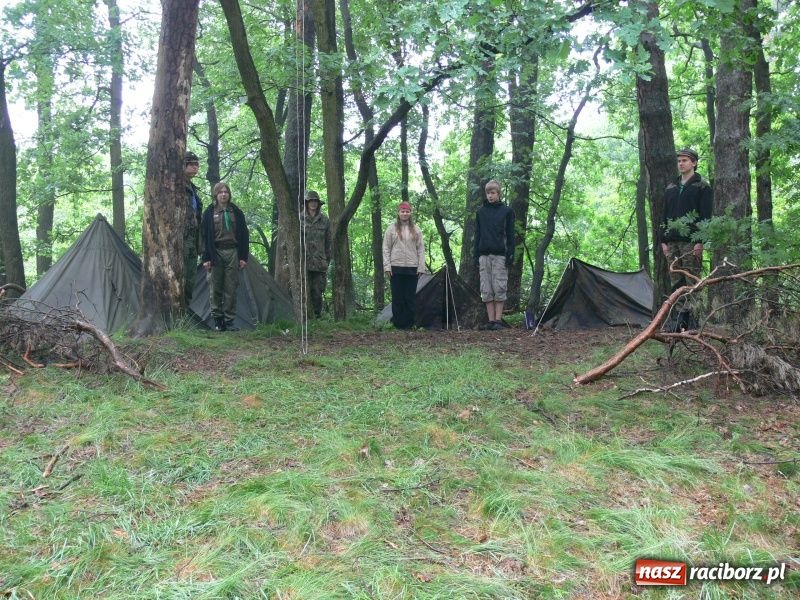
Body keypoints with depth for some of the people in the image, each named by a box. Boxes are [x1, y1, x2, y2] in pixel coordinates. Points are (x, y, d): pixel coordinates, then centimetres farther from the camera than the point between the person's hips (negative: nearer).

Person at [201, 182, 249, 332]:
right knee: (216, 288, 1)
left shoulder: (236, 212, 9)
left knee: (231, 288, 1)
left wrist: (244, 257, 2)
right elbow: (205, 236, 2)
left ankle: (229, 320, 7)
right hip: (216, 253, -1)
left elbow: (244, 235, 9)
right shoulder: (209, 213, 5)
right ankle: (217, 320, 10)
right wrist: (206, 258, -5)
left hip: (232, 252, 1)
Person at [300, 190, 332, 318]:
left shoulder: (324, 220, 10)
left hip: (319, 261, 2)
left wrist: (327, 259, 12)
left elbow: (328, 241, 14)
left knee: (318, 290, 1)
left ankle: (317, 315, 10)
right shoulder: (299, 219, 4)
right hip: (304, 261, -2)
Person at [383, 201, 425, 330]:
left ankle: (409, 324, 9)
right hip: (396, 268, -1)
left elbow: (421, 249, 10)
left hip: (412, 268, 2)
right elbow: (386, 249, 4)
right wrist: (387, 266, -4)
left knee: (411, 297, 2)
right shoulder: (392, 228, 6)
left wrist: (421, 267, 2)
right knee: (397, 297, 0)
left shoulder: (416, 230, 11)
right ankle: (398, 323, 6)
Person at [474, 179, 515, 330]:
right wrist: (476, 255, 6)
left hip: (500, 255, -3)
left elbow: (510, 235, 3)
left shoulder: (507, 211, 5)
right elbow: (477, 234, 12)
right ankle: (491, 320, 5)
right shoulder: (481, 211, 12)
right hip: (484, 255, 3)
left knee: (499, 288, -3)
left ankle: (498, 320, 1)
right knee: (486, 290, 1)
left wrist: (511, 255, -5)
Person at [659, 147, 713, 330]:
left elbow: (706, 216, -5)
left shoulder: (702, 187, 2)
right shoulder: (670, 188, 19)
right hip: (672, 242, 6)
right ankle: (680, 318, 10)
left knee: (692, 281, -5)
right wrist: (663, 240, 10)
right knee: (676, 282, 5)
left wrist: (700, 241, -14)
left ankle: (692, 320, -2)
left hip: (691, 243, -6)